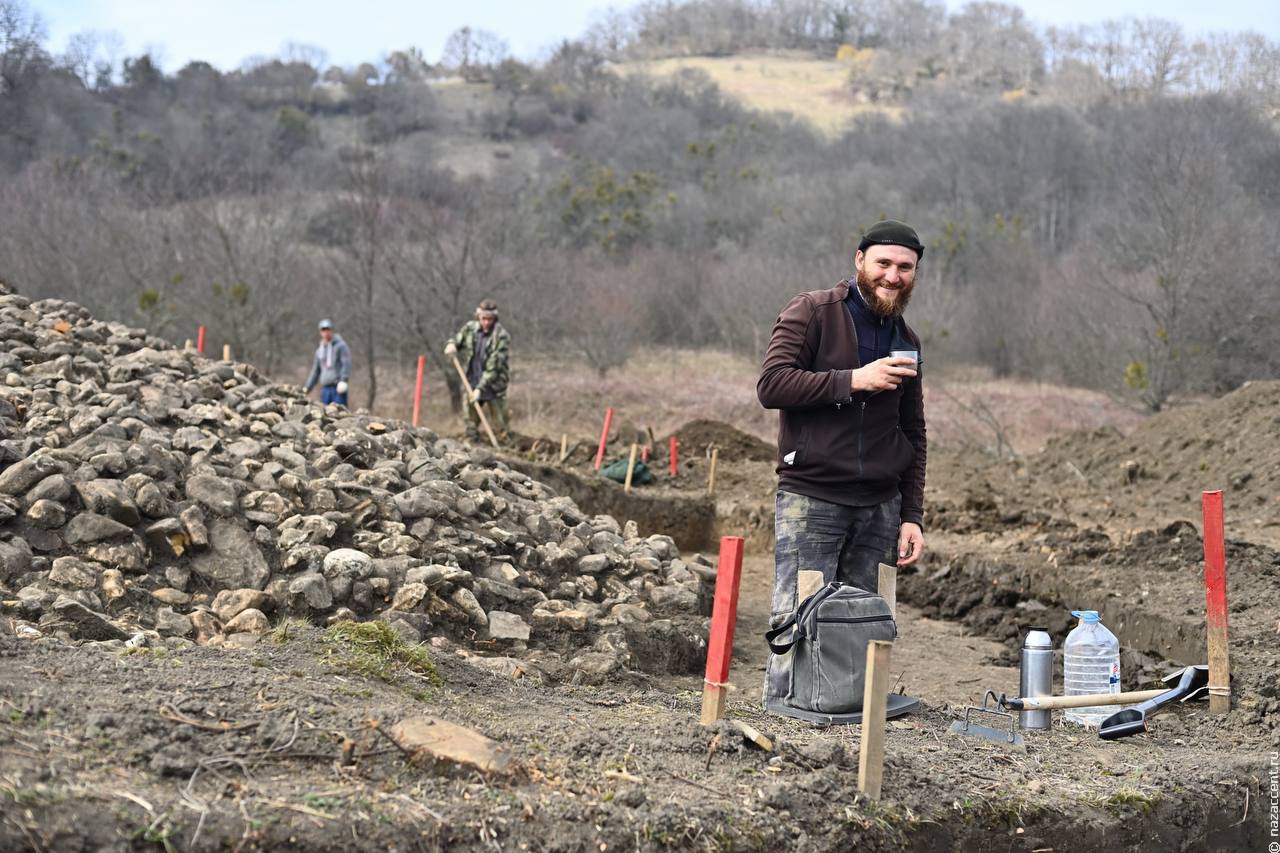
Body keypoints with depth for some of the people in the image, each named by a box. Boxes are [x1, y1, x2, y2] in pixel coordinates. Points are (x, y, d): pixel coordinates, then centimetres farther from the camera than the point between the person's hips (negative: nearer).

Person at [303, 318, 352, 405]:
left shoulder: (340, 345, 1)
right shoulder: (320, 350, 20)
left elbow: (346, 364, -11)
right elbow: (315, 371, 26)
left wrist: (344, 380, -24)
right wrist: (307, 388, 19)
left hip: (338, 388, -6)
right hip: (325, 388, 6)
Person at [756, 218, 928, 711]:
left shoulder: (905, 341, 17)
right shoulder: (812, 313, 0)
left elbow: (913, 435, 21)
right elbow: (771, 385, -13)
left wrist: (912, 515, 12)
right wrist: (853, 380, -18)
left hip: (879, 507, 5)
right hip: (810, 500, -5)